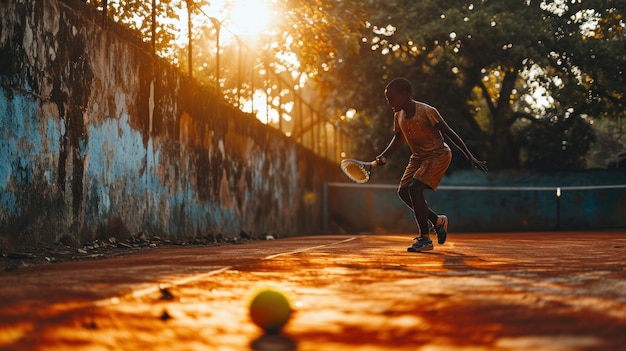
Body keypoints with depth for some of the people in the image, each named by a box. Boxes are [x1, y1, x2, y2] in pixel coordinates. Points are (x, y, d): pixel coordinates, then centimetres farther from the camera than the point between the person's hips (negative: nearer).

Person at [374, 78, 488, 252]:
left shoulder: (427, 112, -21)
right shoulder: (398, 115, 1)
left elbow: (449, 133, -19)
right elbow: (398, 139, 19)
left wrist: (471, 158, -21)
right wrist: (383, 156, 3)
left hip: (438, 154, -8)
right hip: (418, 157, 8)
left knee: (415, 188, -23)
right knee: (403, 191, -3)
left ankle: (425, 238, -16)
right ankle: (437, 220, 16)